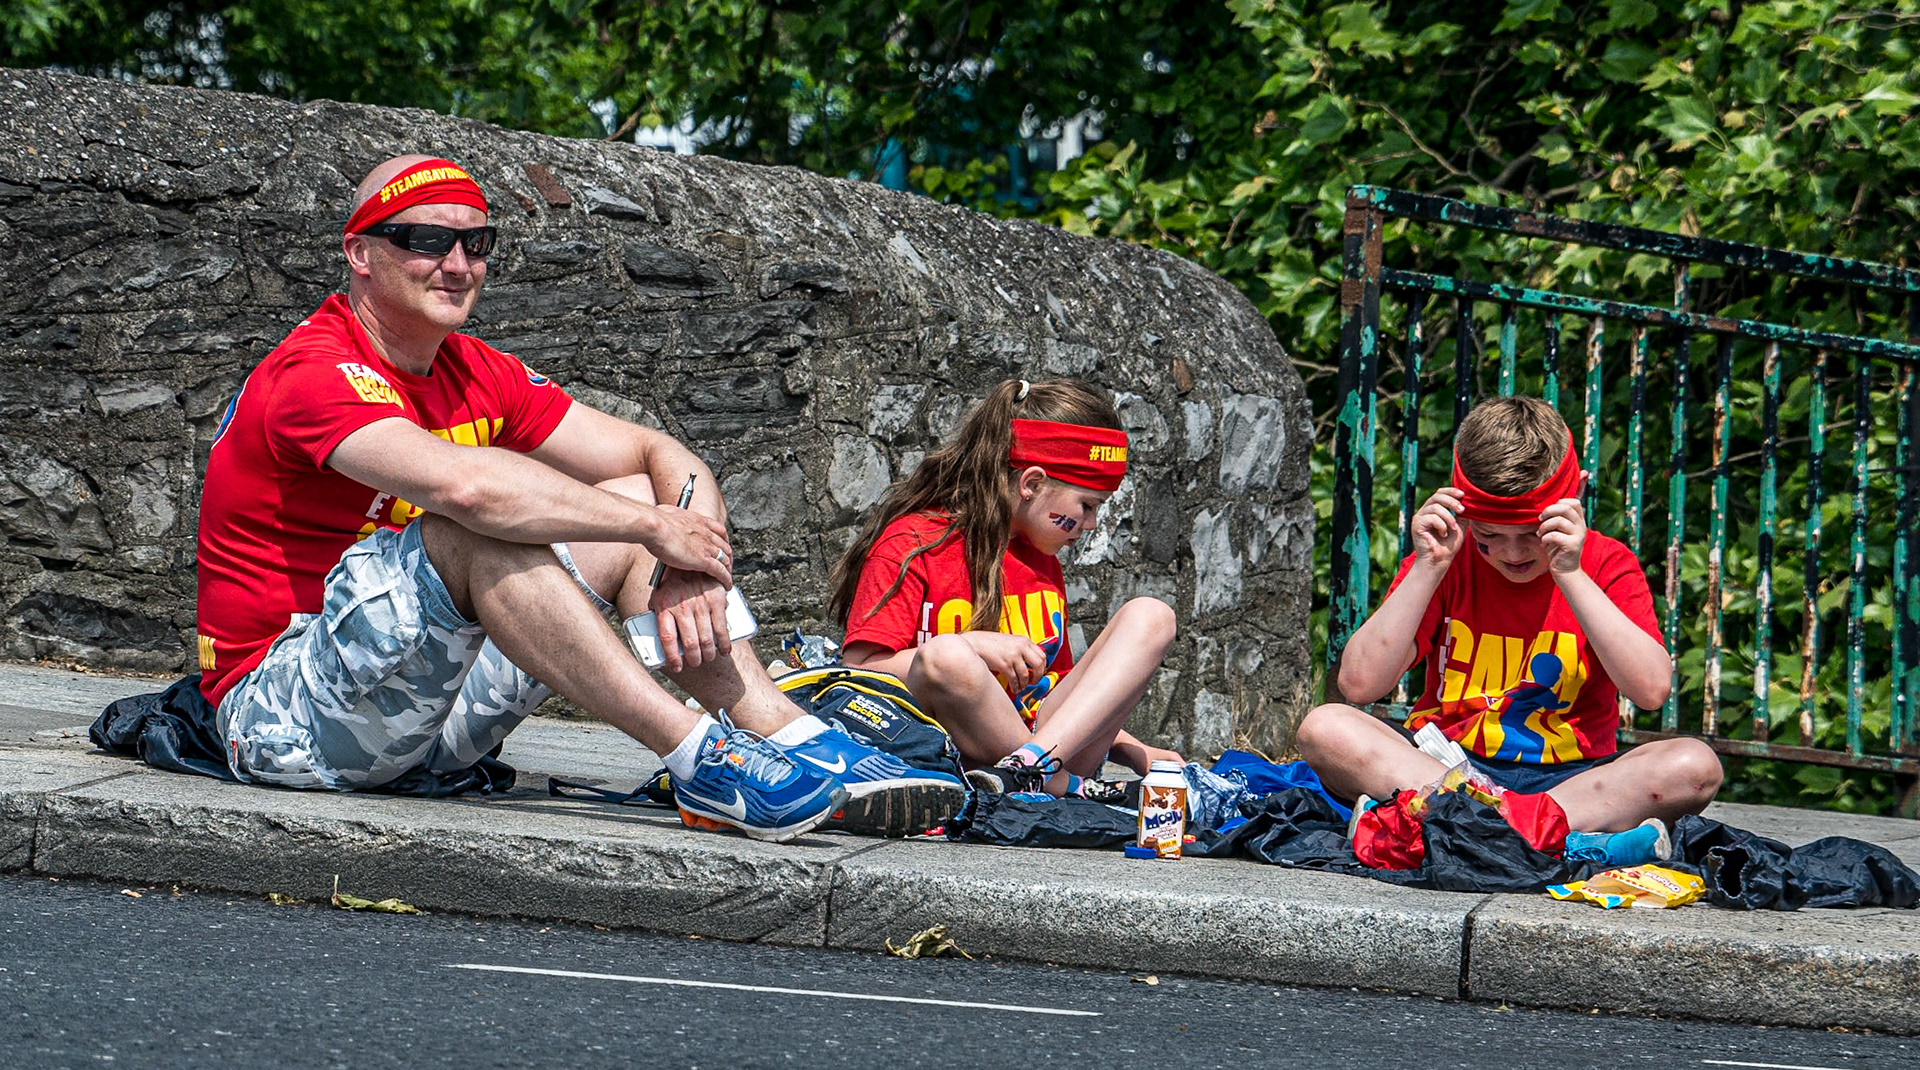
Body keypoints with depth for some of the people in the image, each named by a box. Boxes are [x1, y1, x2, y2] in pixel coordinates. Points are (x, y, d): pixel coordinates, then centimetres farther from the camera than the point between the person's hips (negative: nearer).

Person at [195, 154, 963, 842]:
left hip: (426, 717, 8)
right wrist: (658, 527, -25)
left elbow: (664, 459, 6)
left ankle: (802, 748, -14)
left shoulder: (478, 379, 9)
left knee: (632, 504, 0)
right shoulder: (313, 374, -17)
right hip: (281, 717, -8)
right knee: (478, 531, -31)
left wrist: (692, 568, -16)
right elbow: (461, 482, -34)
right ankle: (704, 765, -33)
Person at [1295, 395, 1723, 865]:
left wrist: (1570, 575, -19)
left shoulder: (1608, 566, 0)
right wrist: (1427, 569, -12)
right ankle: (1553, 834, -40)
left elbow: (1651, 690, -17)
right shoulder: (1447, 561, 3)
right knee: (1324, 728, -26)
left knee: (1694, 764, -29)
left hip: (1569, 776, 0)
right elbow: (1359, 685, -7)